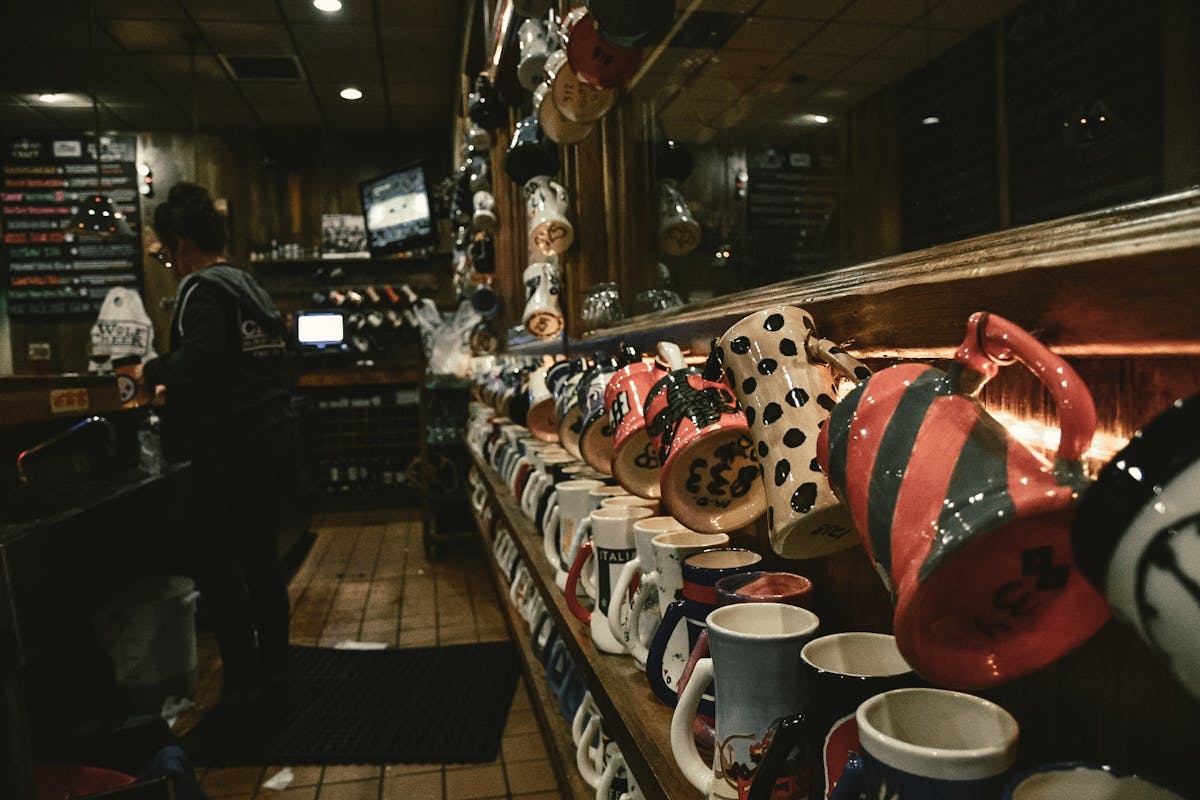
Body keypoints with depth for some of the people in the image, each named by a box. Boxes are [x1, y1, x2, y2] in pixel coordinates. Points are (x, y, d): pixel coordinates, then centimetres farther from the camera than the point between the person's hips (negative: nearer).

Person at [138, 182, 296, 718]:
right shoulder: (252, 288, 16)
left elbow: (200, 359, -25)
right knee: (261, 557, 15)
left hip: (231, 447, -9)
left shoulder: (202, 289, -10)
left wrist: (153, 371, -7)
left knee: (216, 563, 1)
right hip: (274, 437, 9)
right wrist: (174, 383, 26)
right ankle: (271, 671, 24)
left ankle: (244, 686, 6)